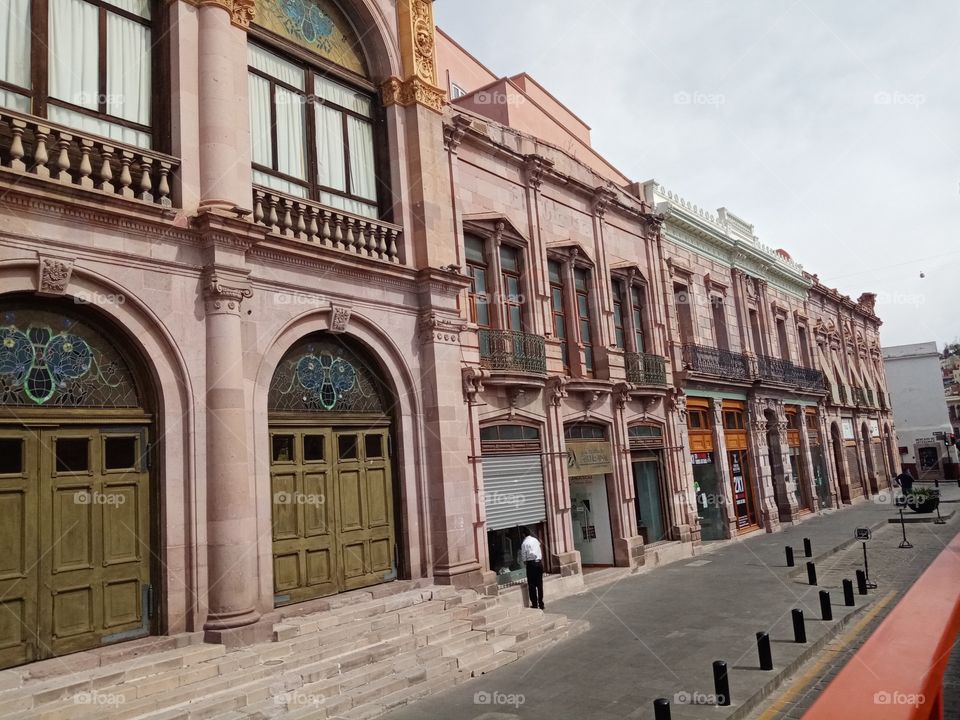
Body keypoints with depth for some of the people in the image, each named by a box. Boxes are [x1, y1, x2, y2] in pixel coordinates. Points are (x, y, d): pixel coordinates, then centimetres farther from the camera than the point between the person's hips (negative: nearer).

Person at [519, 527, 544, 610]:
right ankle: (541, 603, 15)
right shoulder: (536, 540, 8)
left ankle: (535, 604, 5)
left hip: (531, 564, -5)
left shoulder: (524, 543, -8)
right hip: (539, 562, 5)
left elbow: (523, 558, -4)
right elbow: (541, 552, 14)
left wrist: (524, 562, 14)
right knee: (539, 584, 10)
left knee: (532, 585, 3)